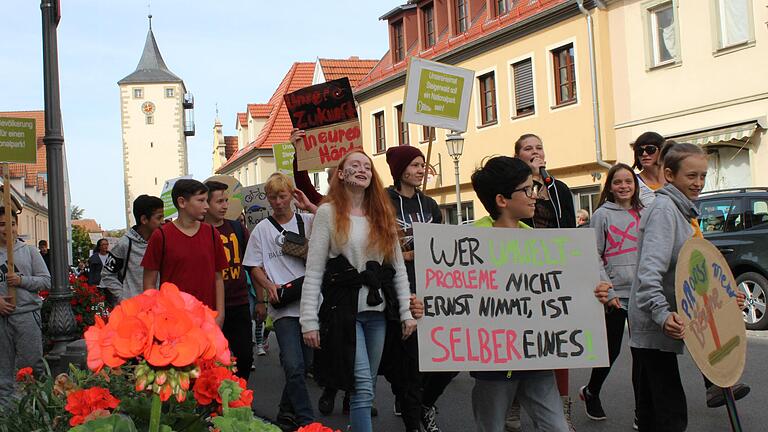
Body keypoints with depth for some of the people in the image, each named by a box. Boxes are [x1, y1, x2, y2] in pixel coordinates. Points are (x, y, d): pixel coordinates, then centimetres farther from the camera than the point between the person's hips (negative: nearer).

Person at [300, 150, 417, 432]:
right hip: (344, 310, -4)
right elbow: (314, 271, -5)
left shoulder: (382, 214, 12)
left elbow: (399, 267, 12)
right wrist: (309, 320, -11)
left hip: (378, 311, 5)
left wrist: (407, 311, 4)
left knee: (364, 386, 9)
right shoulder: (328, 212, -1)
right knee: (363, 386, -11)